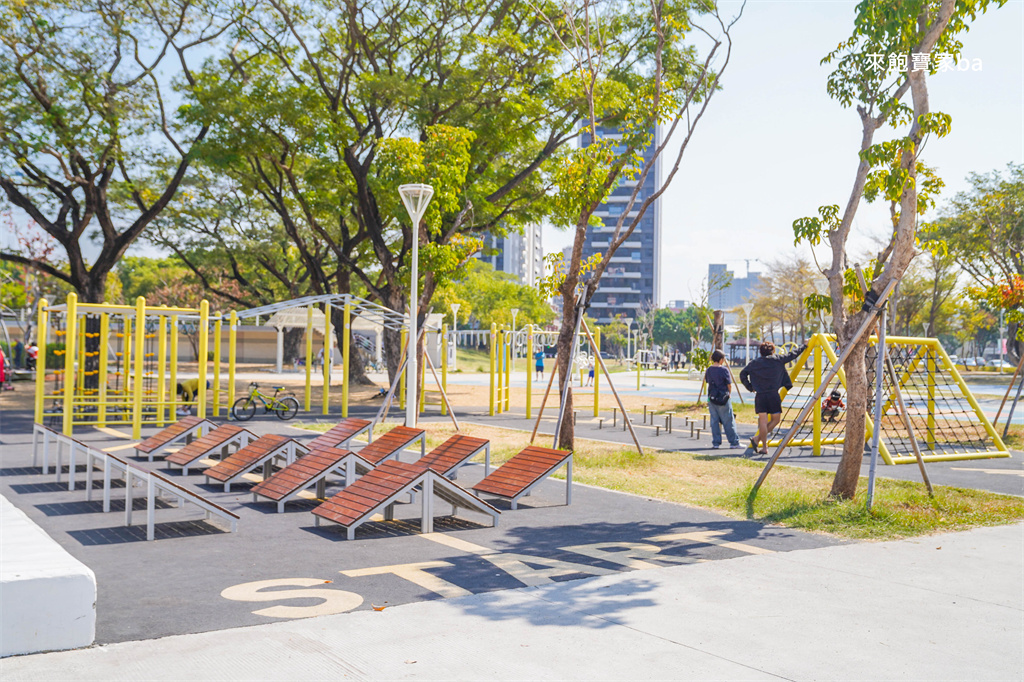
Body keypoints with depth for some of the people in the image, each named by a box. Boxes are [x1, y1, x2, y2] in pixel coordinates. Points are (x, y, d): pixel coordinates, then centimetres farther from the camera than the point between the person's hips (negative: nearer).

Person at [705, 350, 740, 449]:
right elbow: (729, 385, -7)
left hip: (711, 398, 5)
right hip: (723, 399, -5)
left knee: (714, 421, 8)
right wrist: (729, 393, 10)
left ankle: (716, 443, 7)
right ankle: (734, 442, 7)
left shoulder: (709, 370, 5)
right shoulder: (724, 370, -12)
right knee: (728, 421, 2)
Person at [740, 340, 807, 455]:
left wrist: (750, 387, 11)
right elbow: (792, 355, 12)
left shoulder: (755, 362, 7)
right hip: (773, 395, -2)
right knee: (775, 419, 12)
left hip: (760, 396, 2)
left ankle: (764, 447, 2)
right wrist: (805, 346, 26)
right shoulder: (778, 360, 3)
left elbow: (742, 374, 3)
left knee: (763, 421, 3)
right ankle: (758, 439, -1)